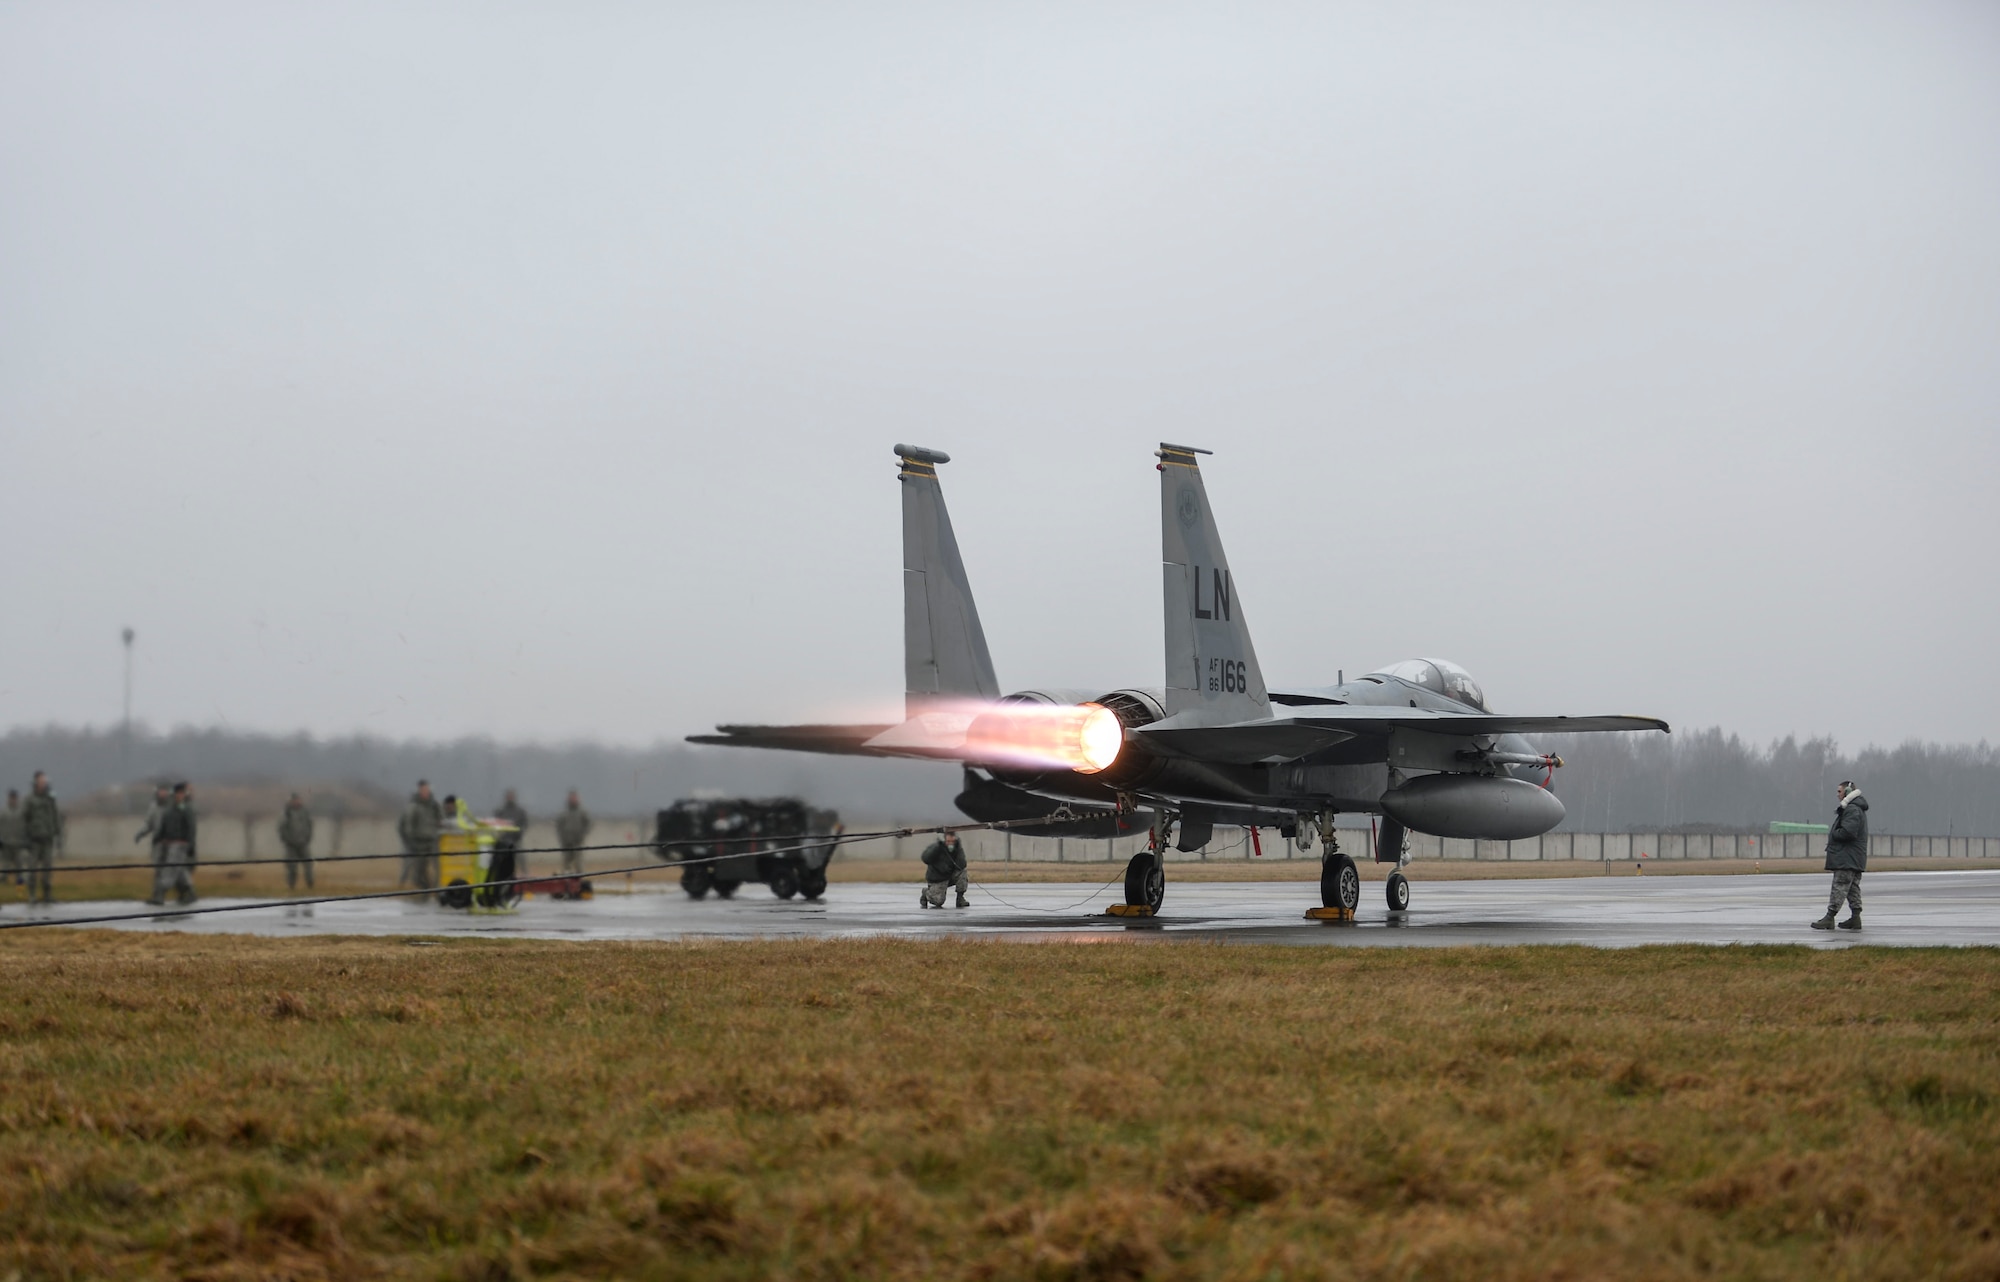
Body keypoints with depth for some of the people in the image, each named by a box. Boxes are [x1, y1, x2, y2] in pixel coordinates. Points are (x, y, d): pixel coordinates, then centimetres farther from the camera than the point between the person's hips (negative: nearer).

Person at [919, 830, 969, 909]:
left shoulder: (958, 848, -10)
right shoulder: (935, 846, -18)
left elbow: (961, 865, -24)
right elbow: (925, 859, -33)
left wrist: (957, 848, -31)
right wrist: (938, 846, -40)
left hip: (950, 875, 3)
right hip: (937, 880, -3)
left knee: (962, 872, -24)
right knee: (939, 901, -17)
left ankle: (960, 898, -8)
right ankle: (926, 893, 19)